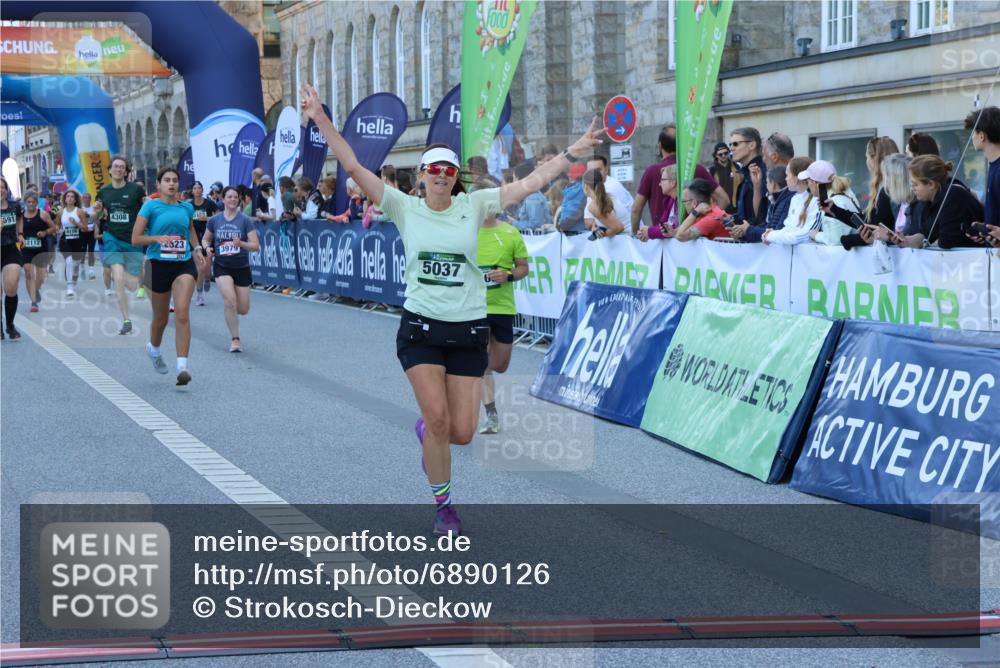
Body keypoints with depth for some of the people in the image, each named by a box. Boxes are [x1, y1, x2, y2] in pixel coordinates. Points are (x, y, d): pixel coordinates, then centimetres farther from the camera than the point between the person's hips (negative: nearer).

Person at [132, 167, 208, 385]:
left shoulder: (186, 208, 8)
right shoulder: (151, 206, -3)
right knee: (161, 318, 13)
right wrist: (157, 238, -21)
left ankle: (182, 367, -21)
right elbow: (135, 239, -5)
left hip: (184, 263, 2)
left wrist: (197, 248, 16)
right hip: (158, 265, -1)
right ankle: (153, 348, 46)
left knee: (182, 313, -17)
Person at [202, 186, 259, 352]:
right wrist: (208, 248, -8)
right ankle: (235, 339, -10)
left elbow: (256, 245, -9)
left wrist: (241, 243, -28)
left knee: (243, 309, 3)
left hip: (242, 268, 0)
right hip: (221, 266, 0)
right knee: (230, 300, -22)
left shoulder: (245, 221, -6)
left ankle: (229, 309, 41)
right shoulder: (215, 220, 0)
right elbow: (205, 239, 15)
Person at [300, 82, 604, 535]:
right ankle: (443, 505, 8)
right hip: (420, 327, -1)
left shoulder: (474, 206, 1)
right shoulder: (405, 208, -1)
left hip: (469, 331, 1)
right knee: (438, 419, -14)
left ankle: (426, 429, 38)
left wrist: (572, 153, -12)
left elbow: (530, 183, -4)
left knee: (460, 433, 0)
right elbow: (353, 167, -7)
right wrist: (321, 119, -14)